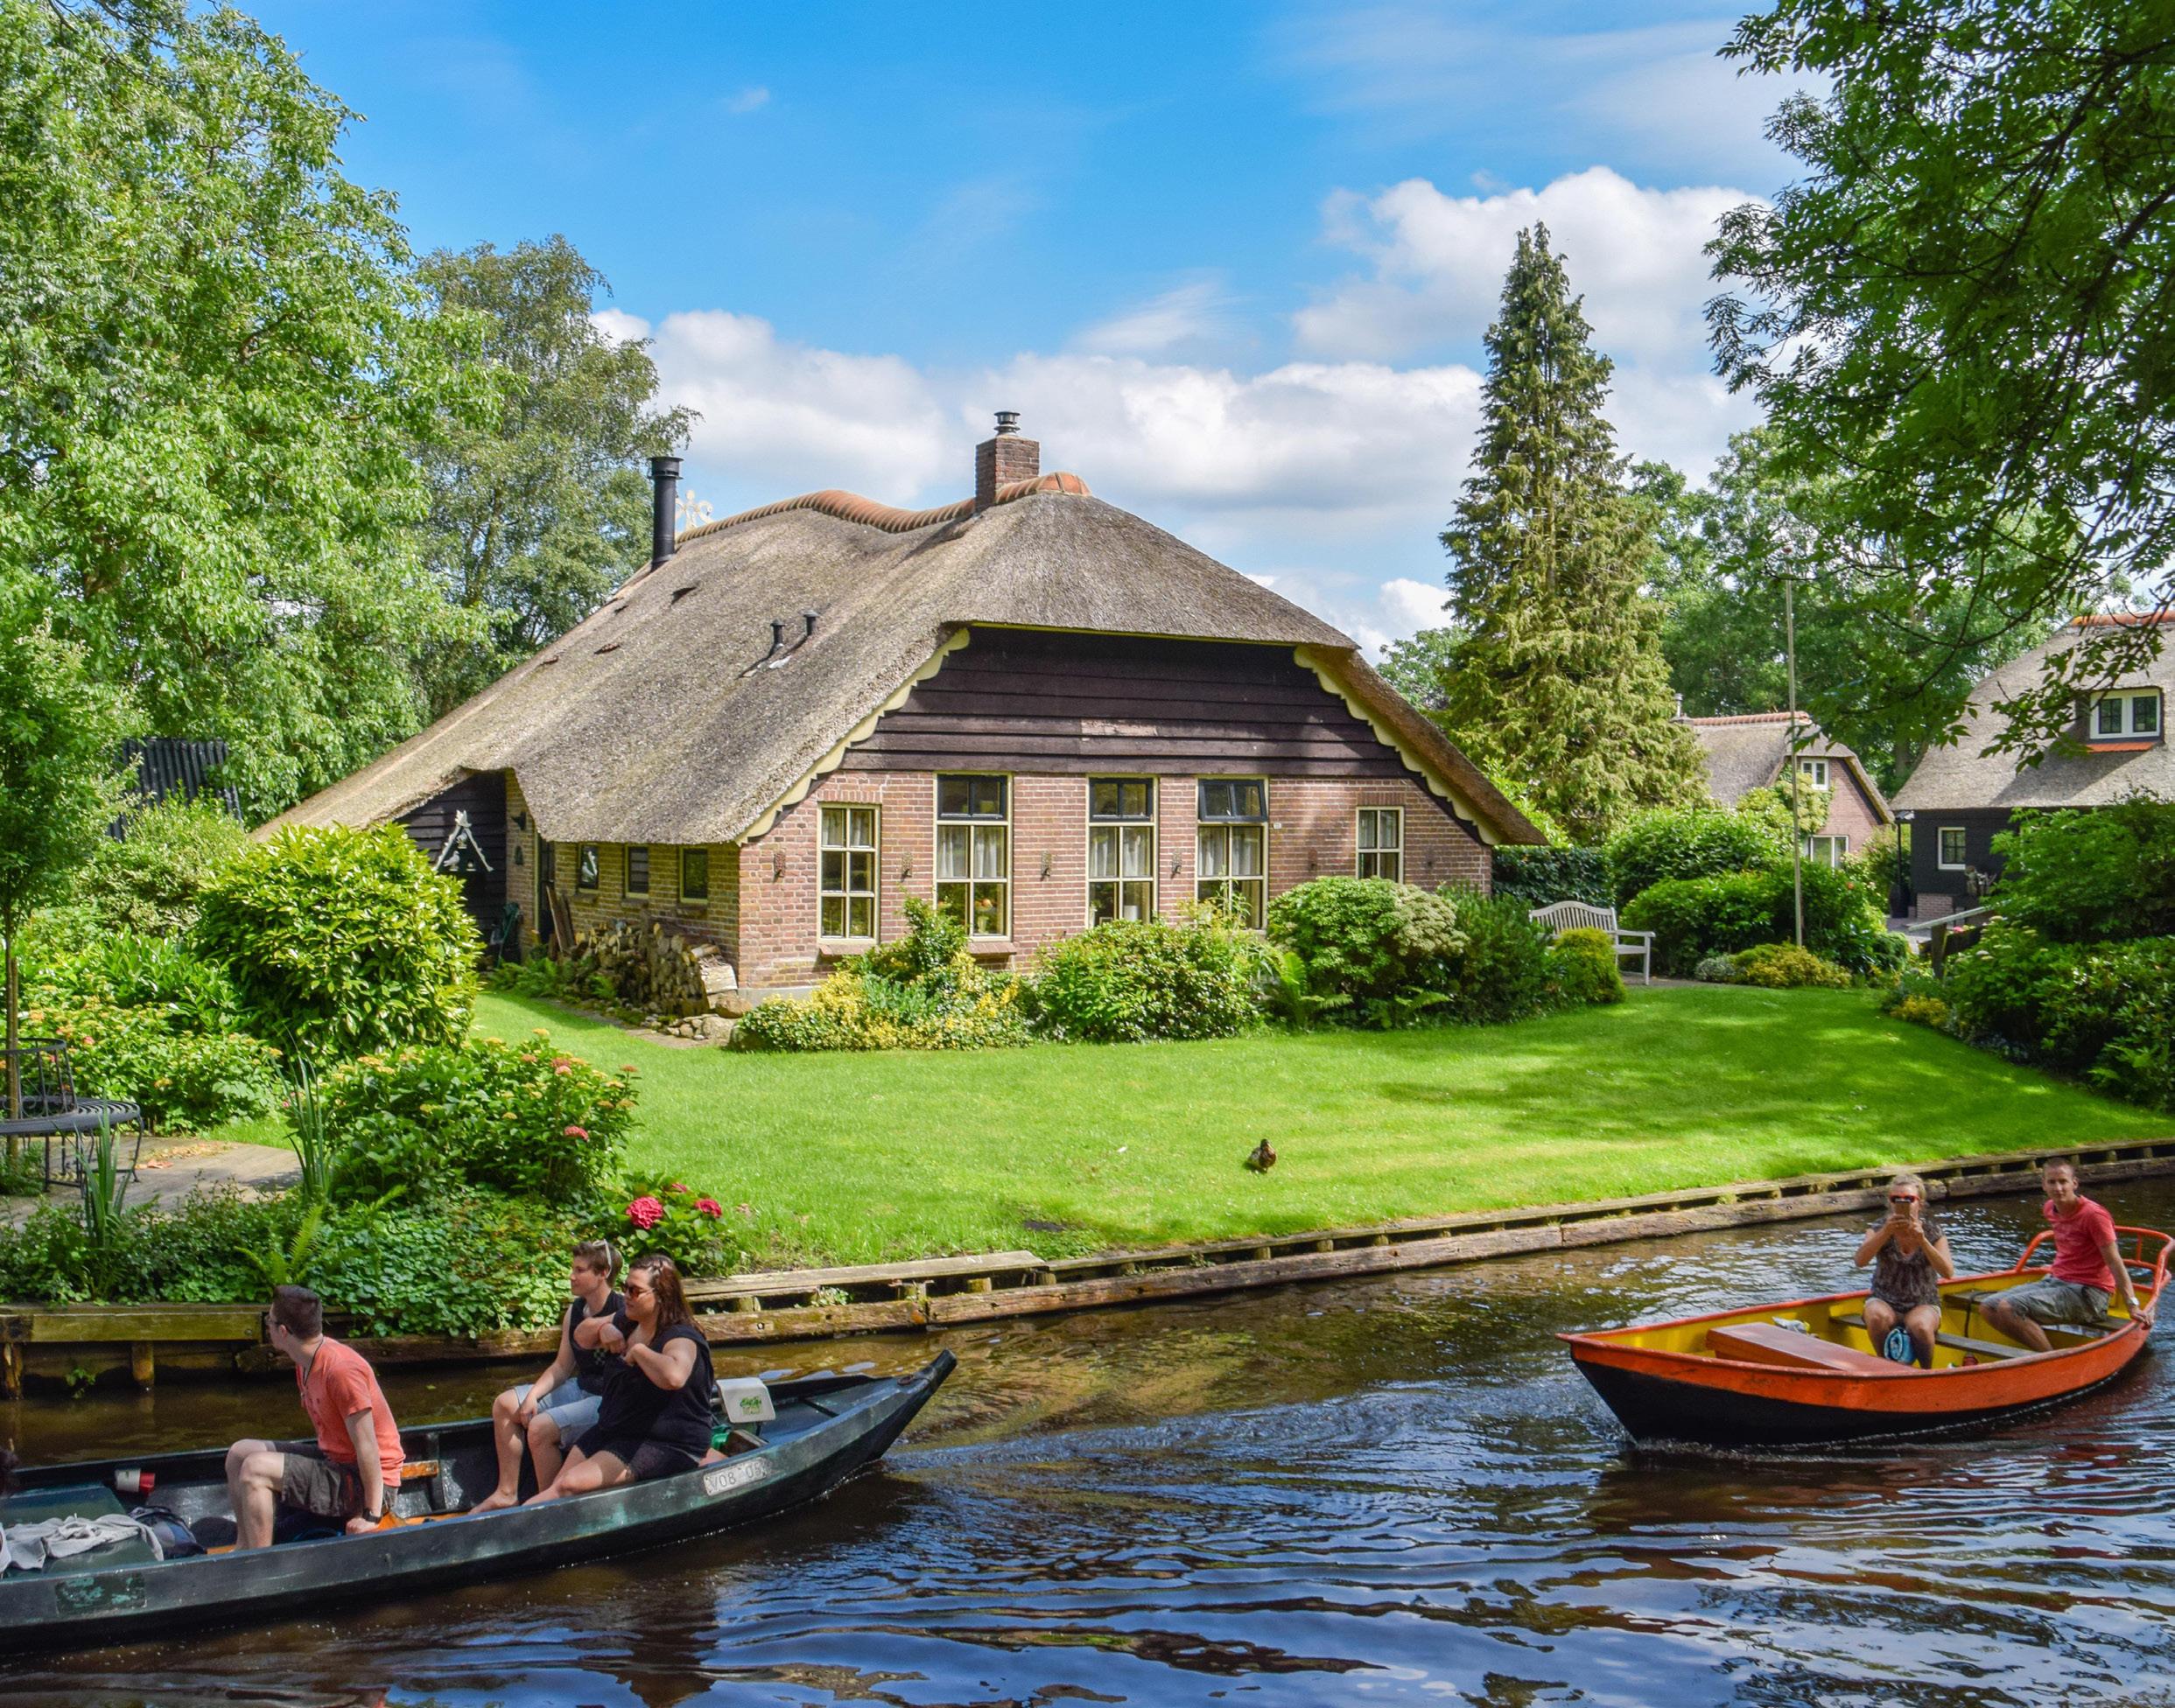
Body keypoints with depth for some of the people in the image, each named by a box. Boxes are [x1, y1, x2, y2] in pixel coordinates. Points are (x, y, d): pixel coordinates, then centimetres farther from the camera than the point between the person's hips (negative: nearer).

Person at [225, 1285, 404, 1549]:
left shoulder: (341, 1370, -25)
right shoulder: (307, 1362, 6)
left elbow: (367, 1447, -24)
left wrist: (371, 1516, -22)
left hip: (365, 1482, -10)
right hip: (335, 1462, 10)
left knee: (256, 1468, -22)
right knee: (240, 1452, 11)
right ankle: (244, 1546, 14)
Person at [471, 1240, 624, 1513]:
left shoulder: (622, 1314, -20)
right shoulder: (575, 1310, 7)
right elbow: (562, 1367, 9)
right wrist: (533, 1395, -3)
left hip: (610, 1399, -10)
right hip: (580, 1389, 10)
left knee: (541, 1427, -25)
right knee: (504, 1404, 4)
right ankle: (506, 1493, 11)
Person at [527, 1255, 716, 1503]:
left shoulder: (681, 1339, -21)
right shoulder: (627, 1322, 7)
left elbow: (673, 1377, -46)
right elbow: (581, 1337, 23)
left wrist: (638, 1351, -28)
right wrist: (602, 1329, 0)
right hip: (612, 1430, 10)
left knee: (571, 1485, -20)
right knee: (559, 1485, -5)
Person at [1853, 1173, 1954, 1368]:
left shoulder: (1932, 1231, -2)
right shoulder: (1880, 1228, -2)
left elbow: (1948, 1273, -17)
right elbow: (1861, 1261, -20)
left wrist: (1922, 1240, -29)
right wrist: (1886, 1232, -31)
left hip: (1923, 1304, -1)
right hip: (1884, 1300, 1)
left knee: (1919, 1326, -33)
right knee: (1877, 1317, -33)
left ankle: (1927, 1371, -5)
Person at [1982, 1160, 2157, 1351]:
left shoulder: (2094, 1215, -16)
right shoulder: (2050, 1209, 7)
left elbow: (2115, 1263, -17)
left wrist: (2133, 1306, -21)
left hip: (2086, 1293, -8)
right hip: (2055, 1281, 8)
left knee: (2009, 1308, -26)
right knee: (1989, 1308, -5)